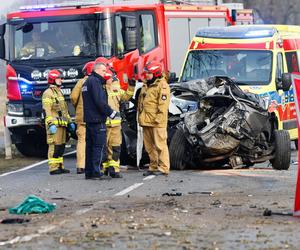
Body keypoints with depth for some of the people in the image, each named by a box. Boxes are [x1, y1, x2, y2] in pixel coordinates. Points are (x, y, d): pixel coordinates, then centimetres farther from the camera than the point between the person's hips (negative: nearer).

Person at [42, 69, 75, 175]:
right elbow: (47, 110, -16)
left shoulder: (59, 92, 23)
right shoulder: (48, 93, -7)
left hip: (62, 124, 9)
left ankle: (60, 166, 14)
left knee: (61, 145, 9)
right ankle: (53, 168, -12)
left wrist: (69, 122, 25)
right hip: (54, 124, -9)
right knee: (55, 145, -11)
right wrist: (50, 124, -24)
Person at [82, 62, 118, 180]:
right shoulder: (95, 81, -12)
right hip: (97, 119, -10)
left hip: (89, 119, 10)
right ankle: (96, 172, -11)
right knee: (99, 146, -8)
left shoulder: (87, 82, 20)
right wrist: (111, 113, -13)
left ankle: (89, 172, 12)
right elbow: (99, 101, -19)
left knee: (90, 145, 11)